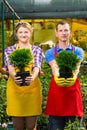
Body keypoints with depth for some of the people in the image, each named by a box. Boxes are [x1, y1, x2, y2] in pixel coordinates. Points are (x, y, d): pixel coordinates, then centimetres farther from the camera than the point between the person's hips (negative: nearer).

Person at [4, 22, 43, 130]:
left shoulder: (36, 50, 9)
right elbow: (10, 67, -11)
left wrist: (32, 77, -33)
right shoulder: (9, 50, 7)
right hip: (14, 89, 0)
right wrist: (14, 76, -35)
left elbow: (37, 67, -9)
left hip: (32, 88, 0)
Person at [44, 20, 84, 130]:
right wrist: (57, 78, -35)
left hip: (73, 90, 0)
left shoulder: (78, 51, 8)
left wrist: (72, 77, -34)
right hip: (56, 90, 0)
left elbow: (76, 68, -11)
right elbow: (55, 68, -11)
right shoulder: (50, 53, 7)